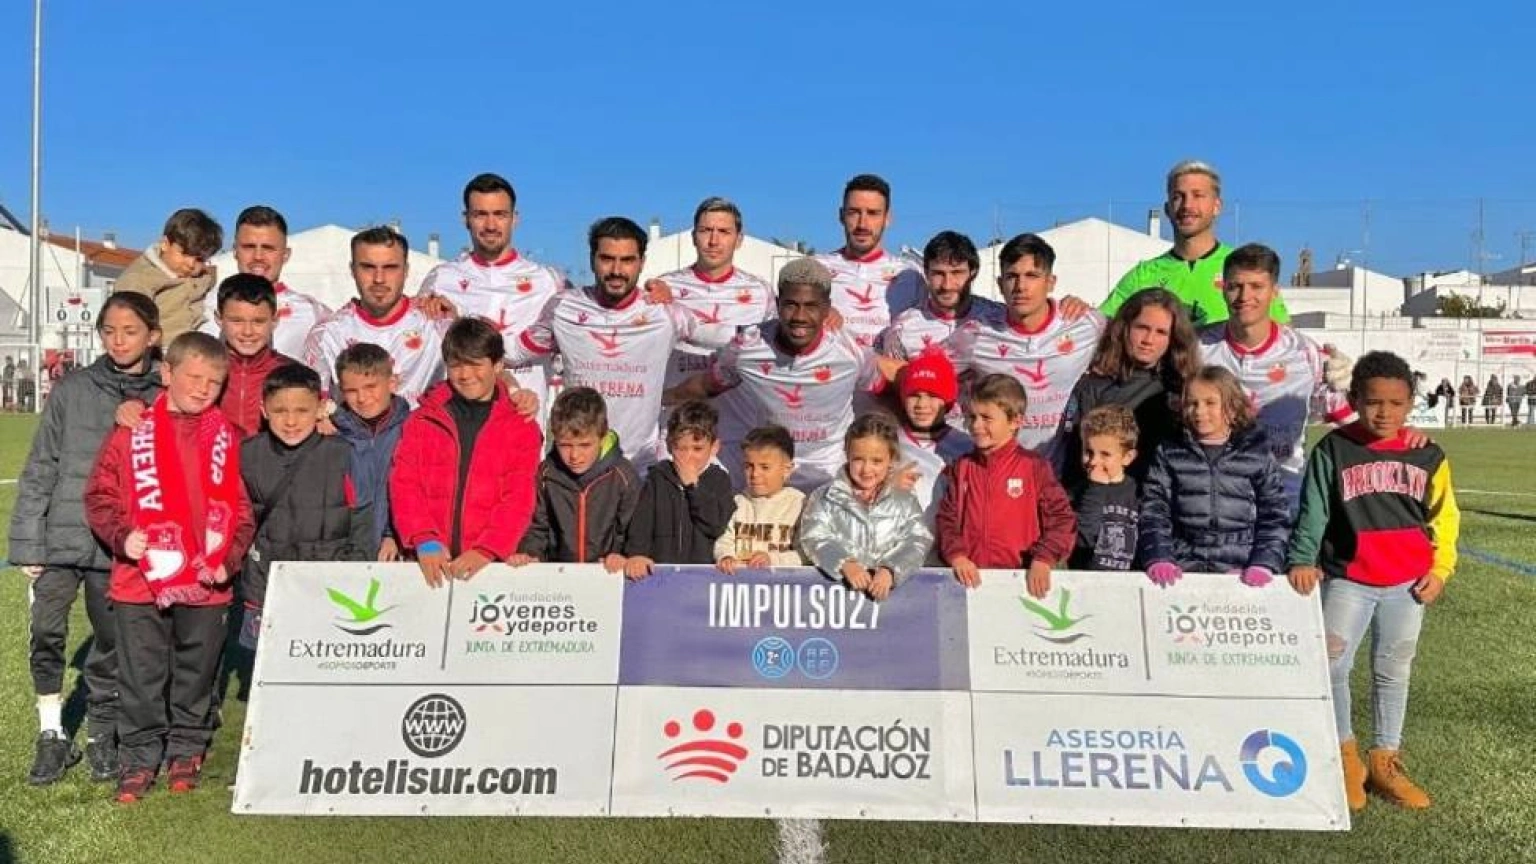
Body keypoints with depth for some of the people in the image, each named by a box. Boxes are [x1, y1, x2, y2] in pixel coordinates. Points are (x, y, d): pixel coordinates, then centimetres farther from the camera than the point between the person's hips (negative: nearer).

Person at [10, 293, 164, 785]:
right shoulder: (72, 391, 2)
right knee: (46, 634, -10)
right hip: (61, 538, 0)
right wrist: (28, 542, -2)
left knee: (112, 643, 9)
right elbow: (40, 469, 2)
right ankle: (52, 734, 8)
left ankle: (102, 736, 26)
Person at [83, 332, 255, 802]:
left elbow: (242, 508, 4)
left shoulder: (228, 439, 3)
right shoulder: (132, 433, -1)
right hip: (141, 581, -1)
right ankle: (139, 757, 23)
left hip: (207, 586, 1)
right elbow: (99, 496, 1)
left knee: (196, 673, 14)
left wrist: (228, 558, -7)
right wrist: (122, 535, -14)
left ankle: (186, 750, 30)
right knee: (141, 677, 8)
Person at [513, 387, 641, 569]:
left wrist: (621, 555, -17)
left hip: (608, 573, -1)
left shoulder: (622, 476, -7)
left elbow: (633, 529, 0)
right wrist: (529, 554, -6)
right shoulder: (546, 474, 0)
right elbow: (537, 526, 11)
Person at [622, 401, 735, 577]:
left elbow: (717, 526, -4)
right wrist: (636, 554, -19)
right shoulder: (657, 476, 9)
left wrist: (693, 484, -6)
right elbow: (640, 521, -2)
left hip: (703, 568, -1)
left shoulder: (719, 479, 8)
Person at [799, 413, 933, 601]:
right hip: (836, 586, -2)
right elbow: (815, 539, -2)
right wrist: (845, 564, -19)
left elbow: (917, 543, 0)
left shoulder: (906, 503, 12)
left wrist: (889, 571, -17)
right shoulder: (824, 498, 9)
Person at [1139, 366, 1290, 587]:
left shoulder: (1258, 455, 10)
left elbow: (1275, 518, 7)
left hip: (1240, 571, 0)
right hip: (1183, 569, 0)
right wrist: (1158, 558, -10)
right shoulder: (1169, 453, 11)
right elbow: (1154, 512, 5)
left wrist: (1264, 564, -7)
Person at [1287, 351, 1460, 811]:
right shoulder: (1333, 450, -5)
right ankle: (1345, 755, 9)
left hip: (1408, 584, 2)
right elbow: (1312, 513, -6)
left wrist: (1440, 569, 1)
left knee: (1393, 672, 11)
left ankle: (1385, 760, 22)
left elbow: (1445, 517, 10)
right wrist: (1302, 560, -18)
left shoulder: (1427, 455, 2)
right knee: (1332, 666, -9)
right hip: (1347, 581, -2)